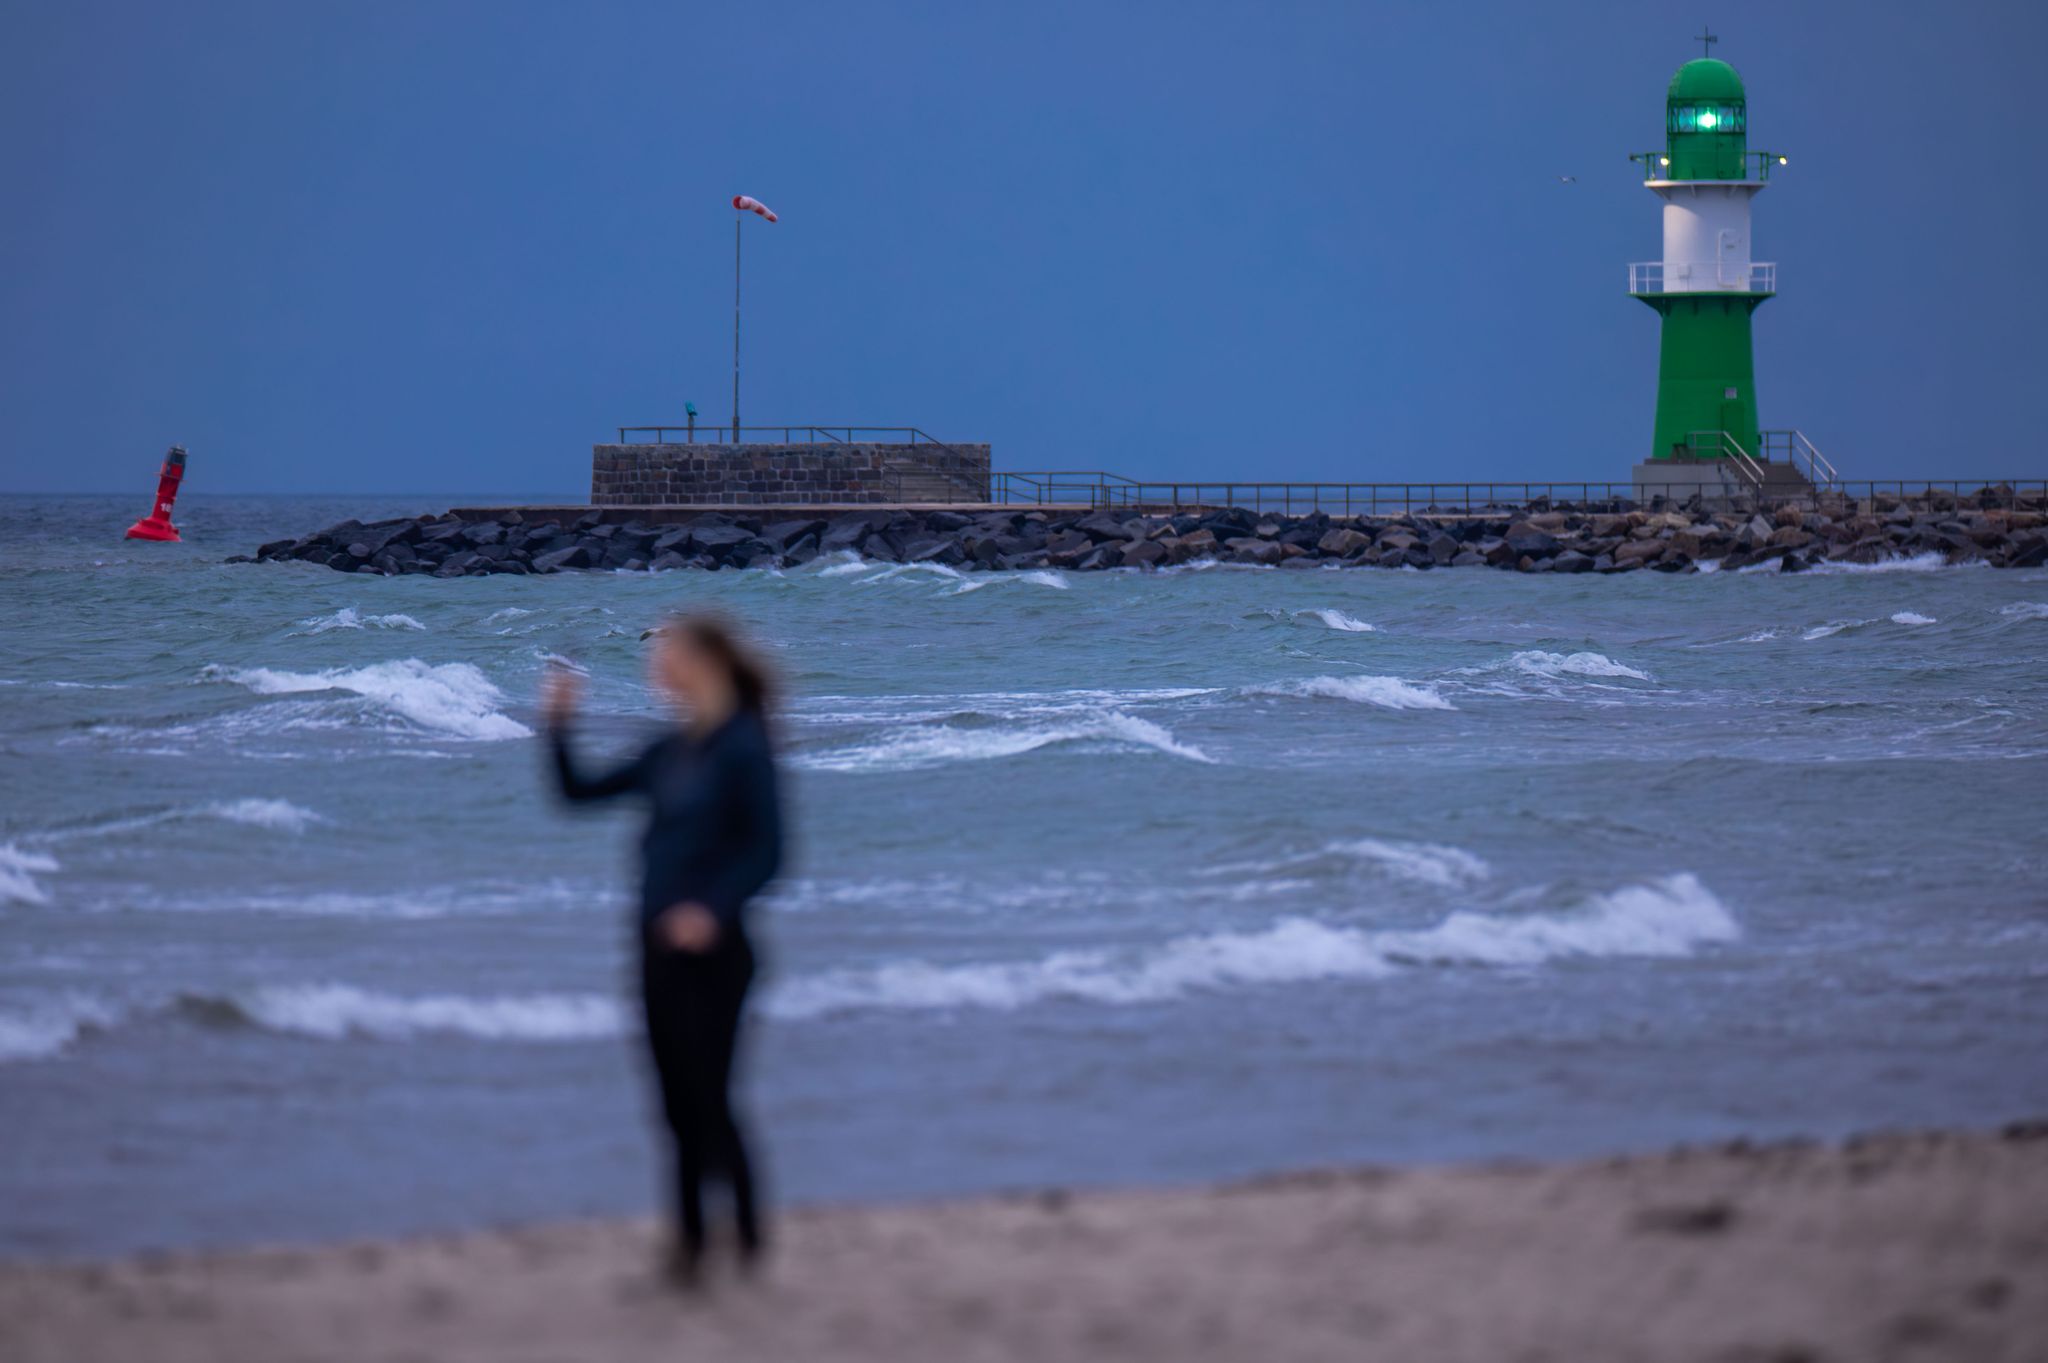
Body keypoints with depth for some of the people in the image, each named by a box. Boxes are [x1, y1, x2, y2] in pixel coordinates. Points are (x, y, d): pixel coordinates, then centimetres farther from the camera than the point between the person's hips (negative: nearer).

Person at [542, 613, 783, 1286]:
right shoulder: (670, 751, 13)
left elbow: (767, 850, -14)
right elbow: (580, 791, 20)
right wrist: (559, 726, 8)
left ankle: (748, 1237, 0)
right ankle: (691, 1237, 16)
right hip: (660, 946, 7)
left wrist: (714, 909, -26)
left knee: (707, 1097, -8)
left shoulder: (743, 748, -10)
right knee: (679, 1103, 10)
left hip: (711, 947, -7)